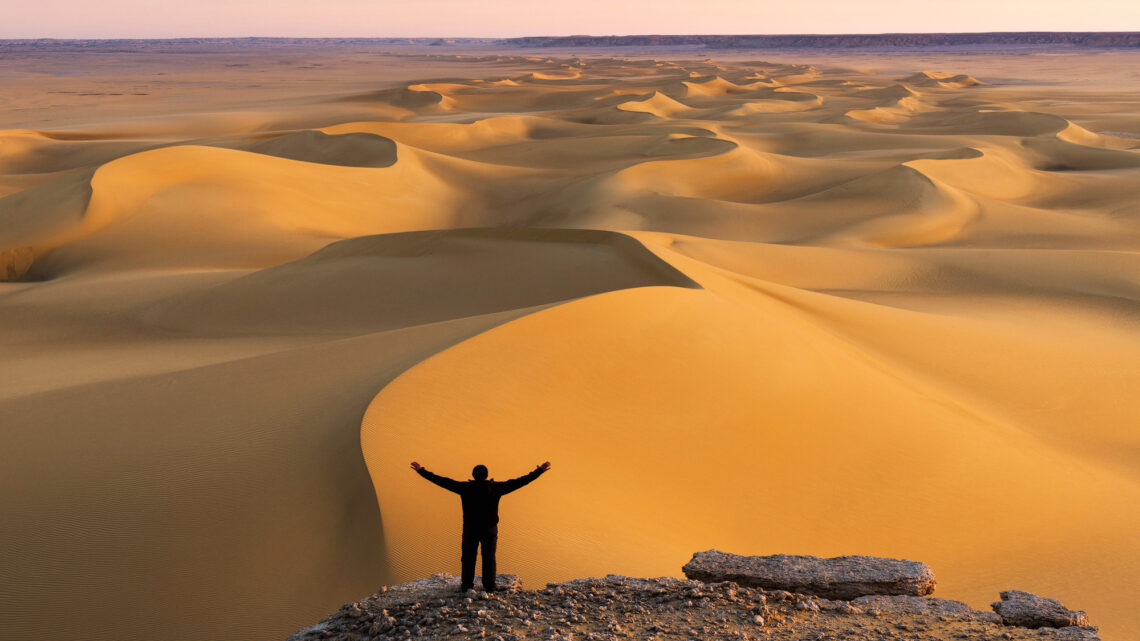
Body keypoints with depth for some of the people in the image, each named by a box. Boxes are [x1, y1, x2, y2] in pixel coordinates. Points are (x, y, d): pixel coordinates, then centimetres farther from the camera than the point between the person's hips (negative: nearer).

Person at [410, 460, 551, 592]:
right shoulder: (495, 488, -10)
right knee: (489, 557, 11)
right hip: (490, 528, 0)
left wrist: (422, 471, -5)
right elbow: (517, 482, -7)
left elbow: (443, 481, -10)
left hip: (470, 528, 0)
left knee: (468, 556, 12)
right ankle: (489, 586, 10)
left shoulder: (466, 488, -12)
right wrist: (539, 471, -2)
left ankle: (466, 585, 11)